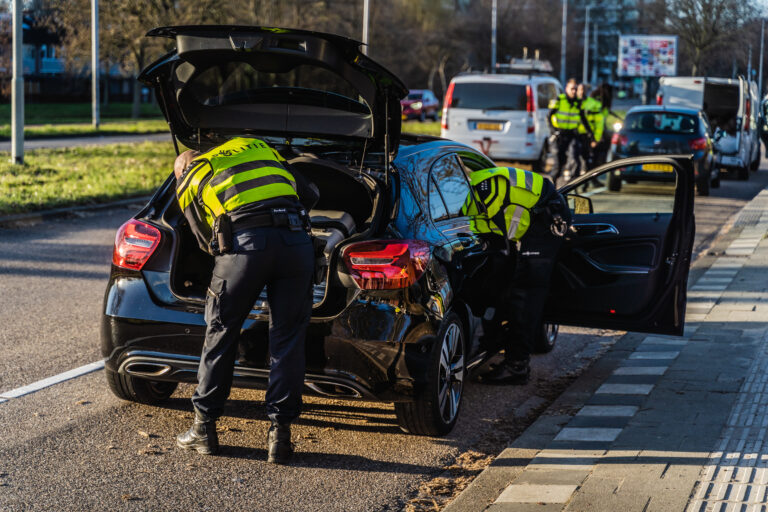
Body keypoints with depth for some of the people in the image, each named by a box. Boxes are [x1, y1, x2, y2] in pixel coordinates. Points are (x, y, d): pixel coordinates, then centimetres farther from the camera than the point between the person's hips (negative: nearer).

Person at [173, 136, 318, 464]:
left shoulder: (188, 182, 24)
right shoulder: (257, 146, 32)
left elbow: (207, 240, 22)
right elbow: (309, 195, 29)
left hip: (245, 241, -2)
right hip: (296, 238, 2)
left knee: (221, 332, 14)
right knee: (287, 339, 10)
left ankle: (204, 428, 24)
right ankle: (280, 435, 11)